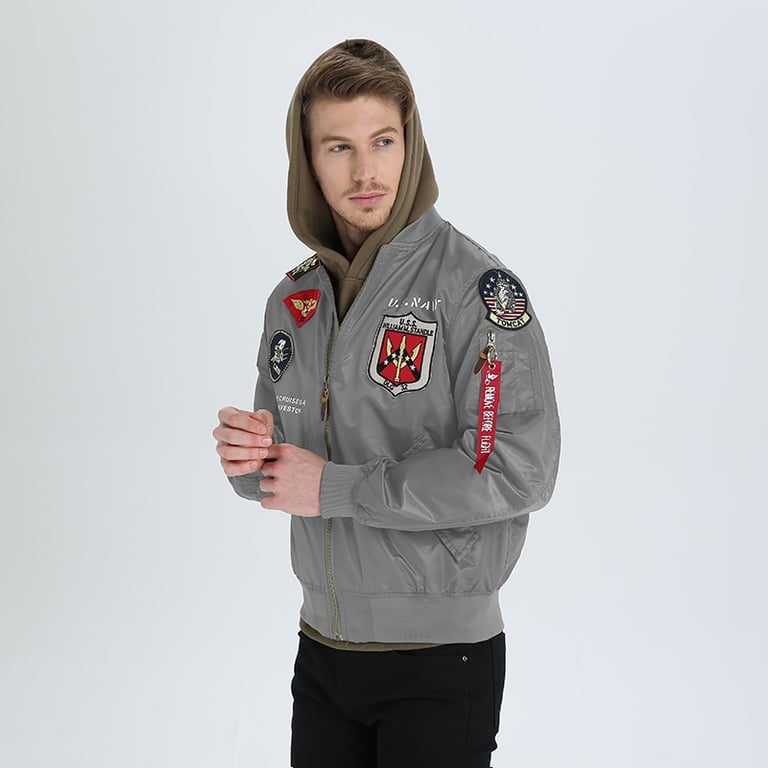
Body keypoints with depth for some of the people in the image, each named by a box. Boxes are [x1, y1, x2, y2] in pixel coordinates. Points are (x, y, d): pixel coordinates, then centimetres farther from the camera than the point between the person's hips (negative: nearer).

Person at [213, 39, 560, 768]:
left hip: (440, 657, -5)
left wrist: (334, 487, -20)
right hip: (322, 646, 6)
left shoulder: (471, 283, -15)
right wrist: (245, 454, -12)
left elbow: (520, 468, -24)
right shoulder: (293, 299, 5)